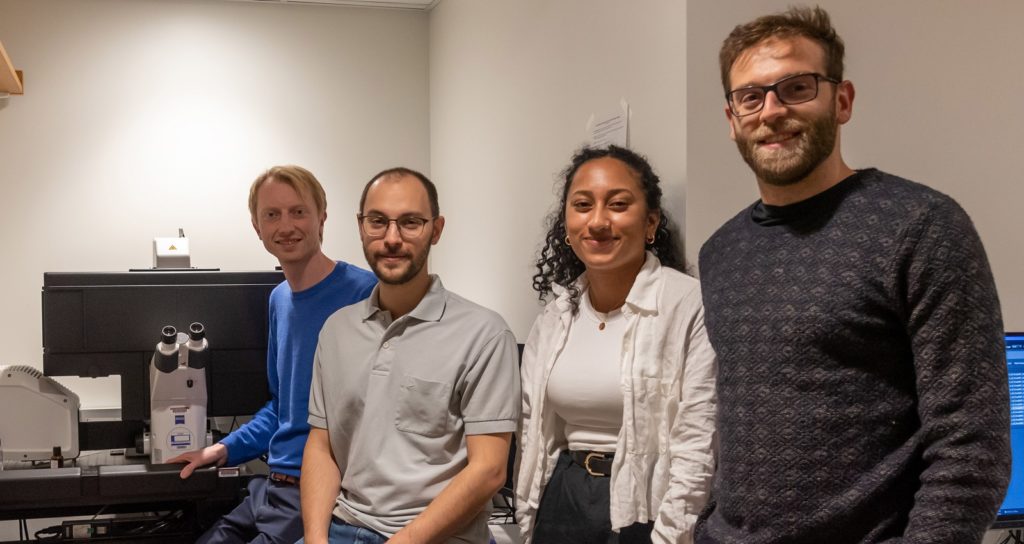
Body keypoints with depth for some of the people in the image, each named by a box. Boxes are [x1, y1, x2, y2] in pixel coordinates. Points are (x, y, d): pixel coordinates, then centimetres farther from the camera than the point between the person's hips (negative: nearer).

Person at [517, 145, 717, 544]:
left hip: (647, 510, -5)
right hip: (561, 505, 5)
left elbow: (697, 447, -15)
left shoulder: (690, 304, -13)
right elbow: (533, 434, 11)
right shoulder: (555, 316, 5)